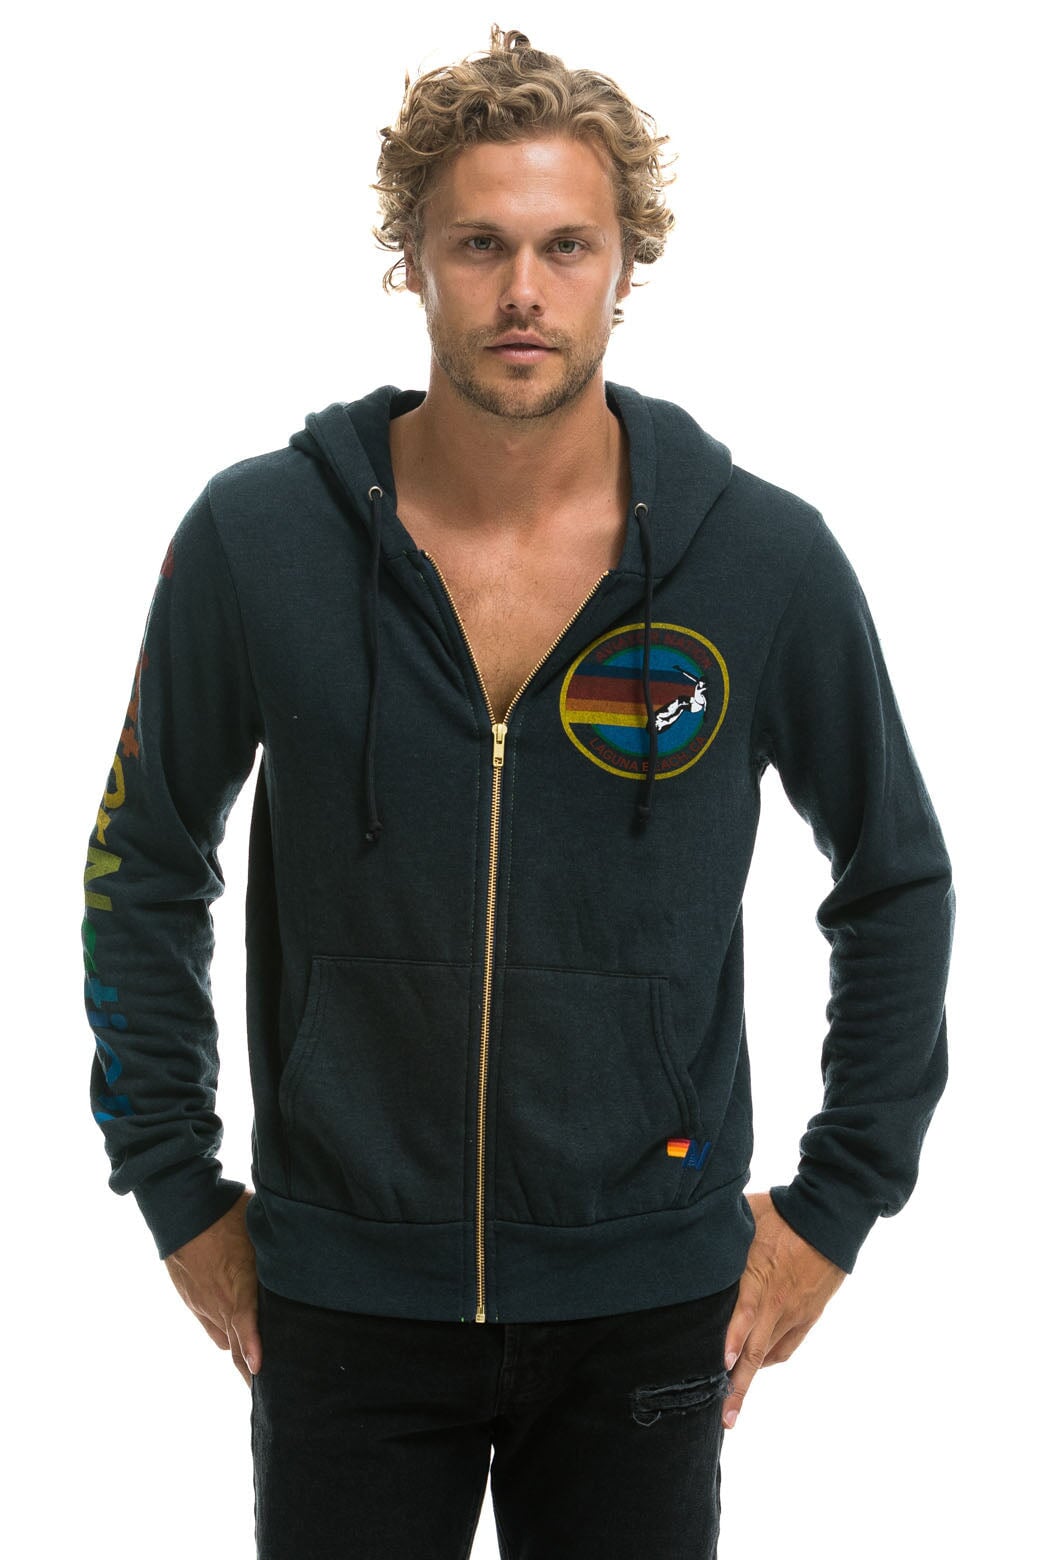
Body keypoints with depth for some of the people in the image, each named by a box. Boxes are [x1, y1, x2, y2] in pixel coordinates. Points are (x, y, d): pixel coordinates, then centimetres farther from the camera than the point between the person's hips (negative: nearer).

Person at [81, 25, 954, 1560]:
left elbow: (897, 885, 6)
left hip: (649, 1306, 1)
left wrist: (837, 1200, 4)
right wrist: (177, 1187, 4)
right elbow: (147, 869, 6)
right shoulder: (256, 540, -7)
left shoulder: (769, 558, -7)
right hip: (343, 1295, 0)